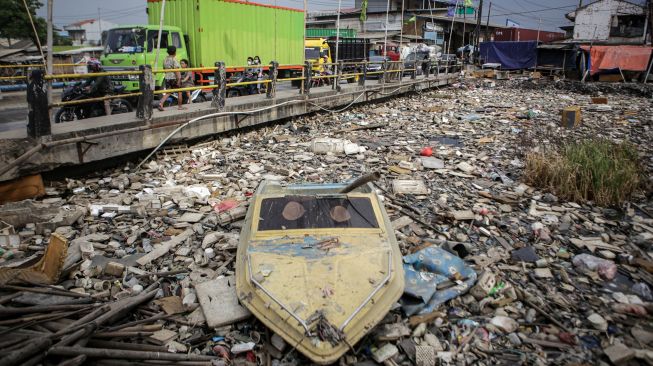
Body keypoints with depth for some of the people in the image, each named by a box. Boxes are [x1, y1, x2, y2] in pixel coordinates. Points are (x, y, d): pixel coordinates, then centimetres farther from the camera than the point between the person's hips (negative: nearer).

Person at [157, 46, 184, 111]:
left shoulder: (165, 59, 9)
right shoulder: (174, 59, -13)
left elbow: (164, 69, 18)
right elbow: (176, 70, -20)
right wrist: (178, 79, -20)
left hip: (167, 78, 6)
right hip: (174, 78, -6)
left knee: (167, 92, 6)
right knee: (179, 92, 10)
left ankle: (161, 103, -14)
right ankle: (180, 106, 17)